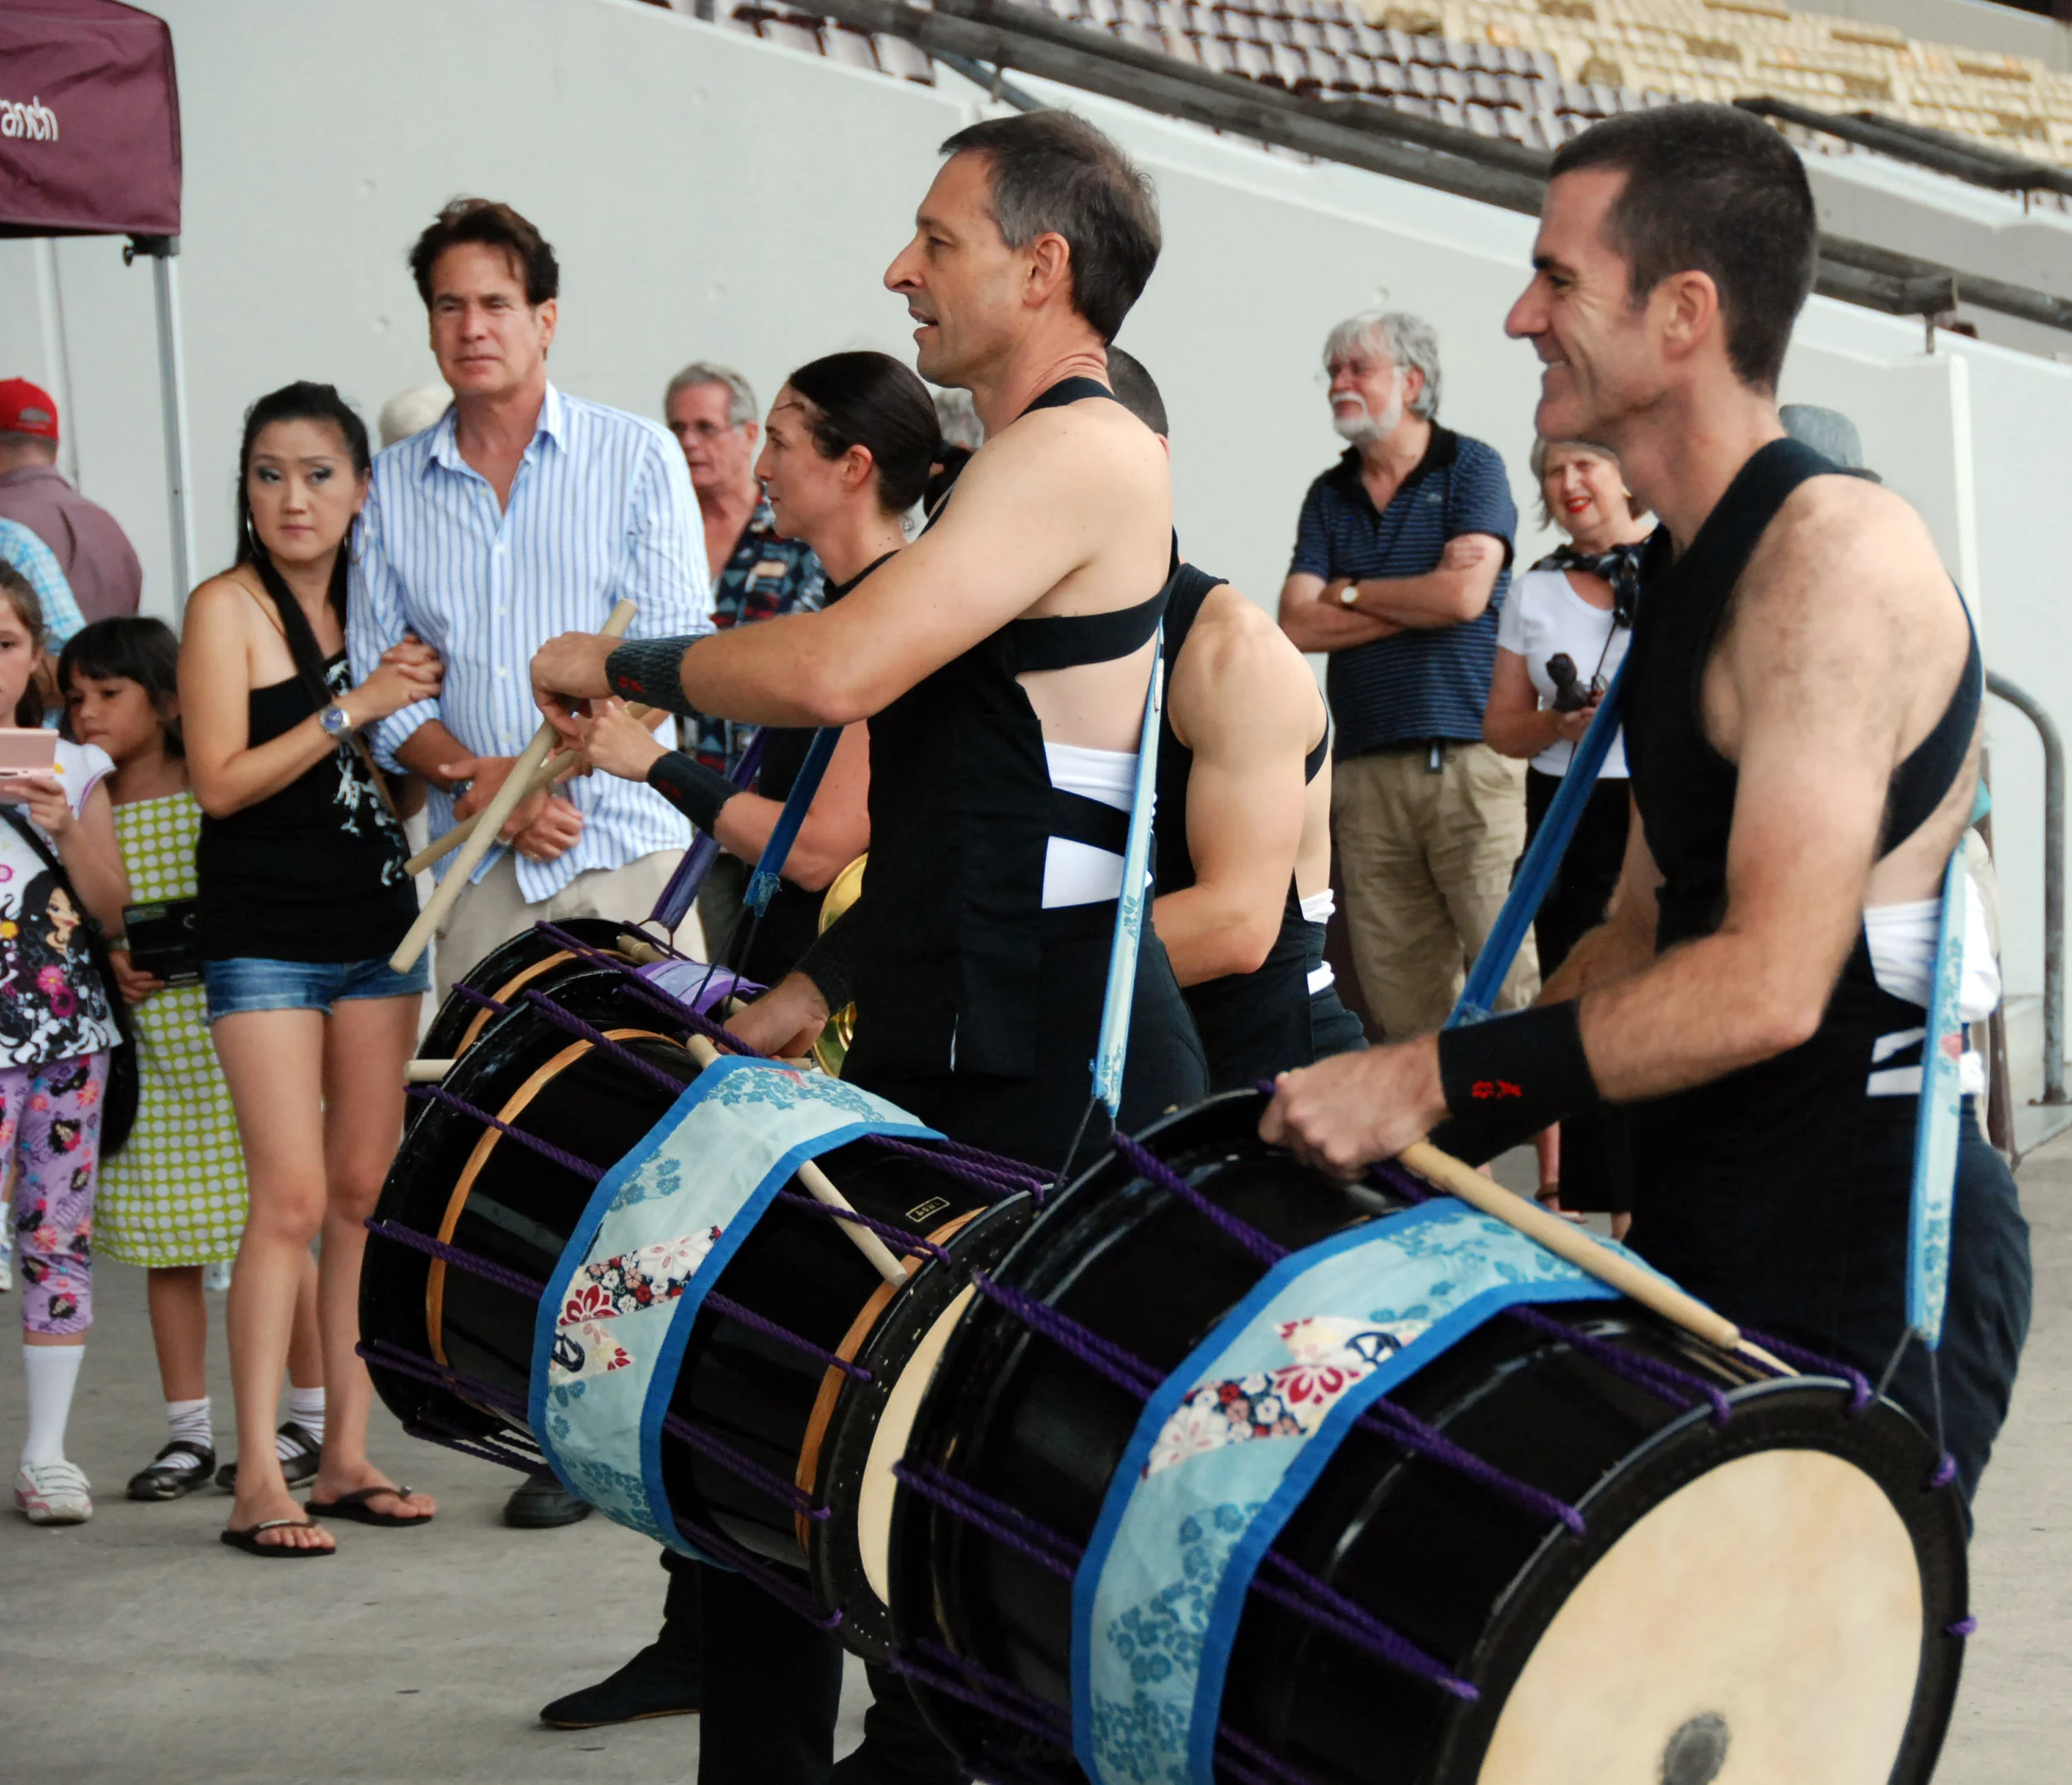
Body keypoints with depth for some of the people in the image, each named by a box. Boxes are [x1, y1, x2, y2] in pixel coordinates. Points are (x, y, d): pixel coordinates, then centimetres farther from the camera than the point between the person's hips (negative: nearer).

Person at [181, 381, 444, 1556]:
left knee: (370, 1195, 6)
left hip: (377, 925, 6)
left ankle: (348, 1456, 13)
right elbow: (221, 780, -13)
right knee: (292, 1198, -10)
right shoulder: (228, 607, -5)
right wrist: (354, 708, -17)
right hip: (265, 937, -6)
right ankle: (259, 1480, -5)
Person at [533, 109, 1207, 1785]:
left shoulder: (1081, 453, -13)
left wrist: (621, 664, -8)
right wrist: (829, 980, 17)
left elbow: (835, 671, -24)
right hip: (959, 1037, 10)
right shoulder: (1036, 466, 20)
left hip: (1036, 1064, -10)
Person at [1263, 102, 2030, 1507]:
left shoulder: (1836, 552, -17)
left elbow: (1768, 985, -24)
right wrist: (1411, 1122, 8)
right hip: (1707, 1236, 9)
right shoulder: (1685, 571, 13)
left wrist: (1435, 1081, -21)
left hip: (1863, 1268, -9)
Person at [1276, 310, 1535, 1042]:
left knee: (1511, 980, -9)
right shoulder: (1328, 496, 17)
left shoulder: (1471, 467, 5)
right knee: (1400, 999, 1)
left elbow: (1465, 596, -9)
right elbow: (1297, 625, 5)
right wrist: (1424, 596, -2)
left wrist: (1349, 593, 4)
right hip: (1365, 766, 4)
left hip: (1470, 758, -4)